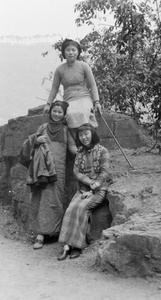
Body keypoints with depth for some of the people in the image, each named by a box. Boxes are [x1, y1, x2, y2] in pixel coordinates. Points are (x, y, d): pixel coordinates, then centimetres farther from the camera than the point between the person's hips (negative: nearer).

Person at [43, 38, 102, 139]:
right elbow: (54, 88, 18)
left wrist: (96, 102, -2)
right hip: (69, 100, 1)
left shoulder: (84, 66, 5)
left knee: (82, 113, -34)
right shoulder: (60, 69, 9)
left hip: (84, 98, -1)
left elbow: (93, 85, 7)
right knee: (71, 115, -32)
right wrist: (48, 104, 16)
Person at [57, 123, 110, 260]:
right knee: (71, 209, -23)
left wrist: (92, 190, -14)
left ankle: (78, 245, -22)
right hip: (82, 189, 4)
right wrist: (90, 182, -14)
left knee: (81, 208, -29)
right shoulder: (80, 152, 12)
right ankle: (67, 245, -27)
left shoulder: (103, 151, -2)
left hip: (98, 190, -4)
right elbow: (76, 172, 2)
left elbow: (104, 174, -8)